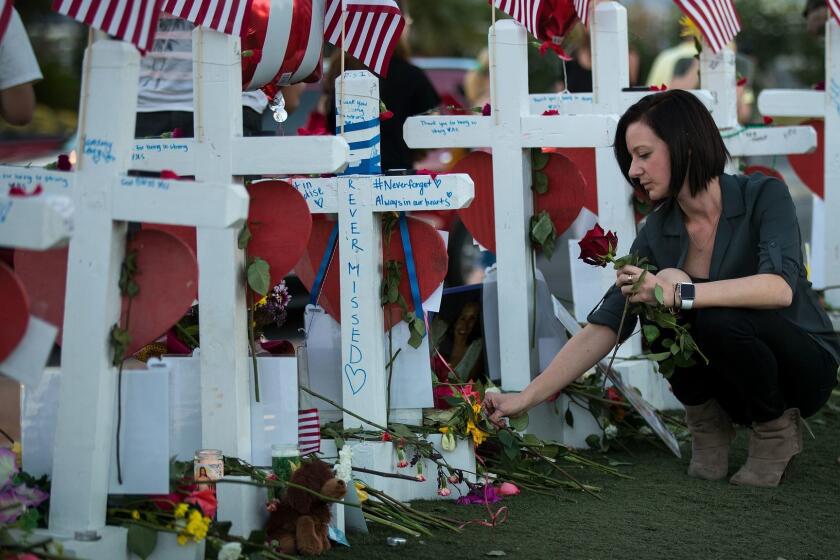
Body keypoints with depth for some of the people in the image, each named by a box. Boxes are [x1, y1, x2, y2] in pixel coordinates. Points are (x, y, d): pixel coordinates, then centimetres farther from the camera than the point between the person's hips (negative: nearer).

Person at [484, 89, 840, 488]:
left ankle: (777, 431, -7)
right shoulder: (658, 232, -6)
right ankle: (709, 424, -2)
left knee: (722, 319, -34)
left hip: (804, 365, -3)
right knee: (660, 306, -25)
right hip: (731, 384, 3)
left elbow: (781, 287, -34)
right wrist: (526, 398, -17)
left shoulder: (764, 196, -17)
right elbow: (602, 327, -9)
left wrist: (682, 293, -41)